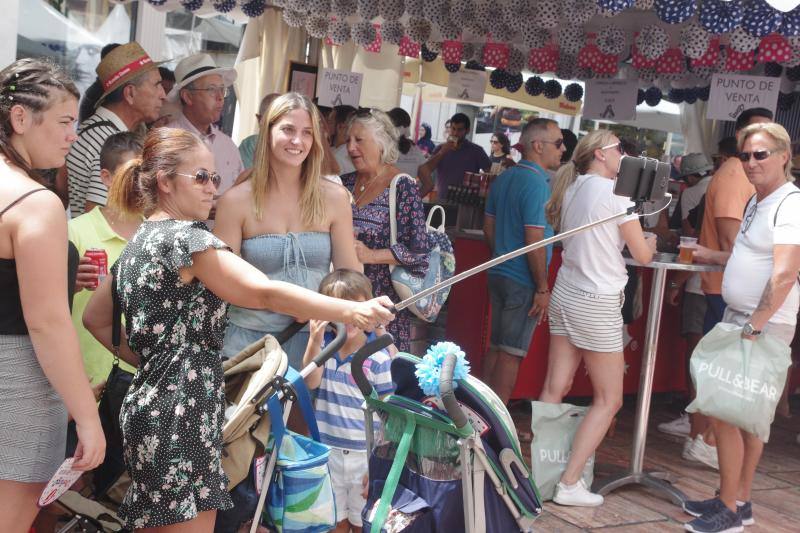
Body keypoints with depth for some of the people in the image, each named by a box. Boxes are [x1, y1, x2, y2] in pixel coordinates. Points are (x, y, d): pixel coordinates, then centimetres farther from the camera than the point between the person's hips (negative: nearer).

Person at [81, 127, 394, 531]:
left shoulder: (138, 244, 16)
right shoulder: (184, 237, -12)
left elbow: (95, 319, 24)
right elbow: (265, 293, -22)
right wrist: (352, 311, -26)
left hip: (153, 407, 10)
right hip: (181, 415, -10)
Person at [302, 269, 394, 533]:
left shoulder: (378, 356, -11)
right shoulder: (323, 345, -1)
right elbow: (310, 382, -14)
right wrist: (314, 341, -25)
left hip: (364, 453, -2)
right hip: (327, 449, 2)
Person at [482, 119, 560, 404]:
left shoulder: (503, 178, 10)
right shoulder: (537, 184, -17)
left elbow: (489, 227, 16)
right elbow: (534, 241, -21)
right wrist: (543, 289, -15)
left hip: (499, 274, 8)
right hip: (523, 282, -8)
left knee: (495, 347, 15)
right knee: (511, 354, -1)